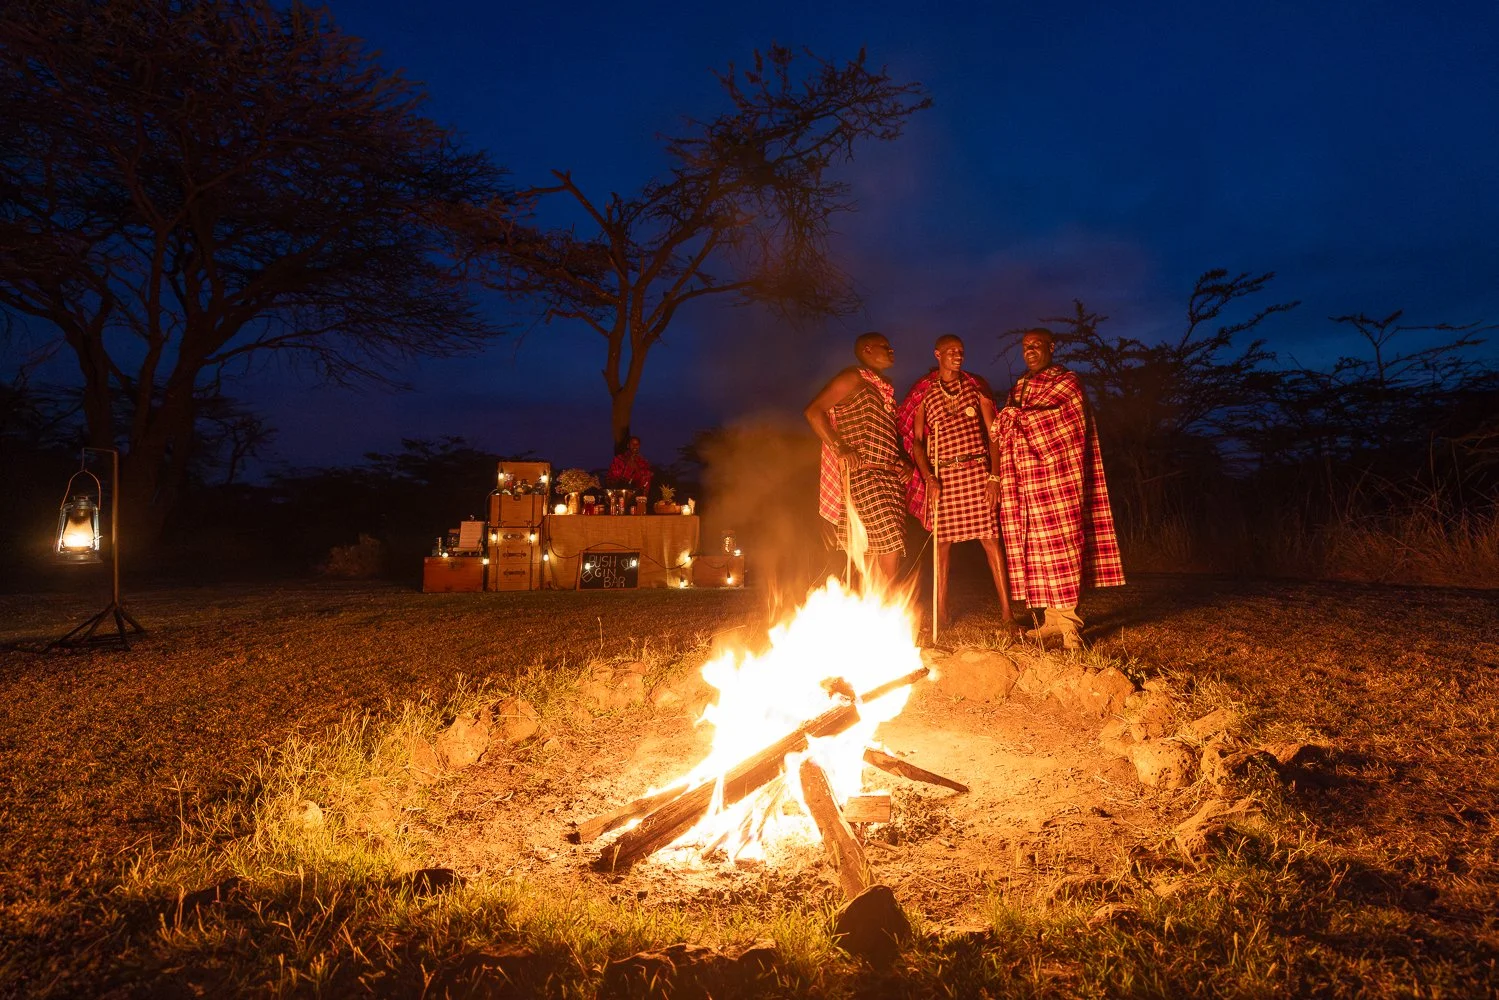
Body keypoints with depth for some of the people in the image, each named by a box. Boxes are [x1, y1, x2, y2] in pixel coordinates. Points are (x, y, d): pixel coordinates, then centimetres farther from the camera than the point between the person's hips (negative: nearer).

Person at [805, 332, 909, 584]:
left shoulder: (884, 388, 23)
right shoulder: (854, 377, -2)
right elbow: (813, 410, -12)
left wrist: (902, 463, 10)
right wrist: (840, 449, -19)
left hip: (889, 478, 9)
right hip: (864, 476, -9)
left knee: (879, 555, 6)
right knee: (889, 548, -15)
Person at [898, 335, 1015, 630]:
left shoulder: (976, 387, 9)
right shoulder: (924, 393, 8)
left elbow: (993, 432, 6)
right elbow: (916, 440, 6)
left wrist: (994, 475, -4)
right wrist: (929, 478, -7)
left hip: (977, 470, 0)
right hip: (943, 475, 0)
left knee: (990, 539, -5)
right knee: (943, 542, 3)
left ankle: (1006, 613, -2)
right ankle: (941, 611, 12)